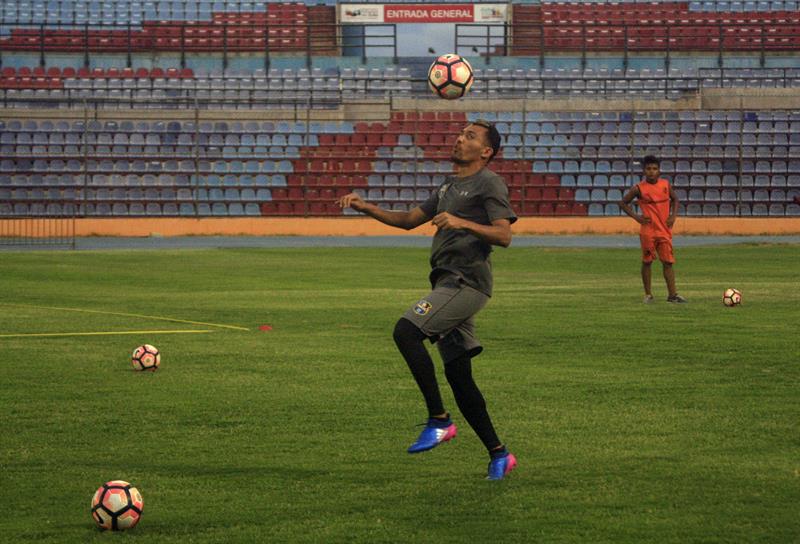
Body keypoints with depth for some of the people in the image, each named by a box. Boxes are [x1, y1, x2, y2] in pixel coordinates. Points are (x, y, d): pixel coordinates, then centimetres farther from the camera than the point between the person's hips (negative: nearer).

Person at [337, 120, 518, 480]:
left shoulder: (489, 183, -4)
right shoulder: (449, 187, 24)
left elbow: (503, 235, -14)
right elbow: (409, 220, 29)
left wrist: (462, 223, -27)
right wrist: (366, 208, 17)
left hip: (467, 281, -9)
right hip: (449, 284, 9)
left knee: (406, 331, -23)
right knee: (457, 373, 6)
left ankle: (438, 419, -18)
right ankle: (498, 454, 11)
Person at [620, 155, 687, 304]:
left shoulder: (665, 184, 3)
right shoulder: (639, 189, -7)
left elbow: (674, 199, 19)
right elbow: (623, 203, 3)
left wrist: (673, 215, 3)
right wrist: (636, 217, -7)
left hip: (664, 231, 2)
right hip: (647, 232, -2)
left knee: (668, 262, -1)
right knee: (647, 262, 3)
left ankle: (673, 294, 1)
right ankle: (648, 294, 13)